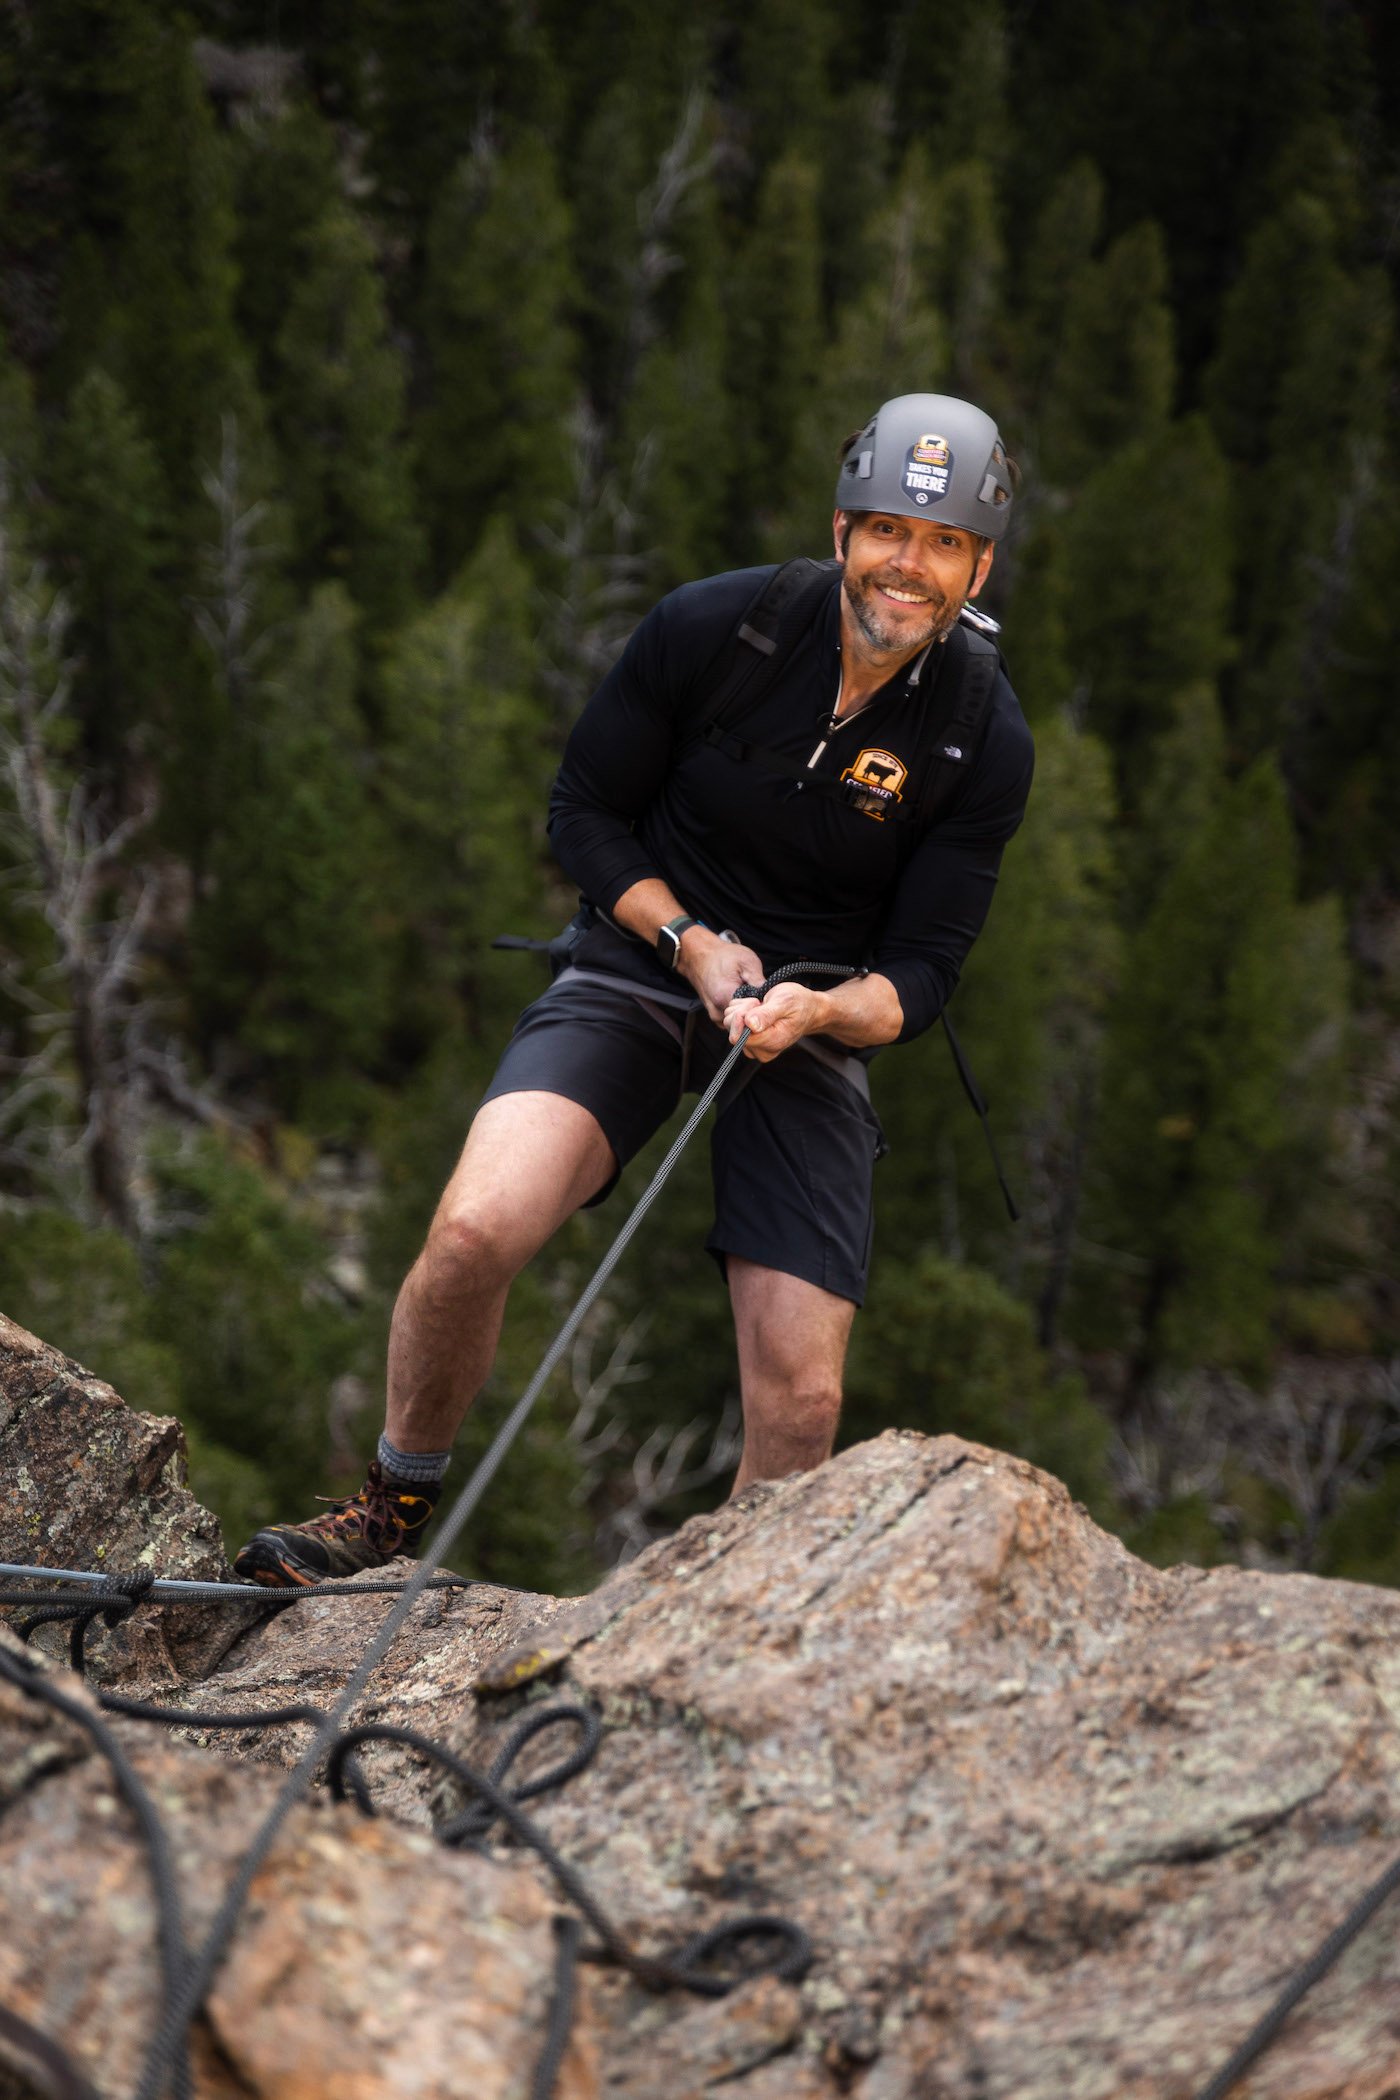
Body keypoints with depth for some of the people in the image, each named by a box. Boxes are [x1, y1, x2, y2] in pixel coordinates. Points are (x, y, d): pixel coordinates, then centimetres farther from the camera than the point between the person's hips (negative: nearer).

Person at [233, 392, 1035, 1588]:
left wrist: (816, 1009, -27)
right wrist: (691, 942, -16)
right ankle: (396, 1509, -1)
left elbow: (922, 976, -5)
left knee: (800, 1398, -11)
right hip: (638, 970, -1)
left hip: (818, 1027, 1)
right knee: (479, 1228, -26)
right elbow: (584, 812, -1)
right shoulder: (711, 627, -12)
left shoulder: (988, 746, -10)